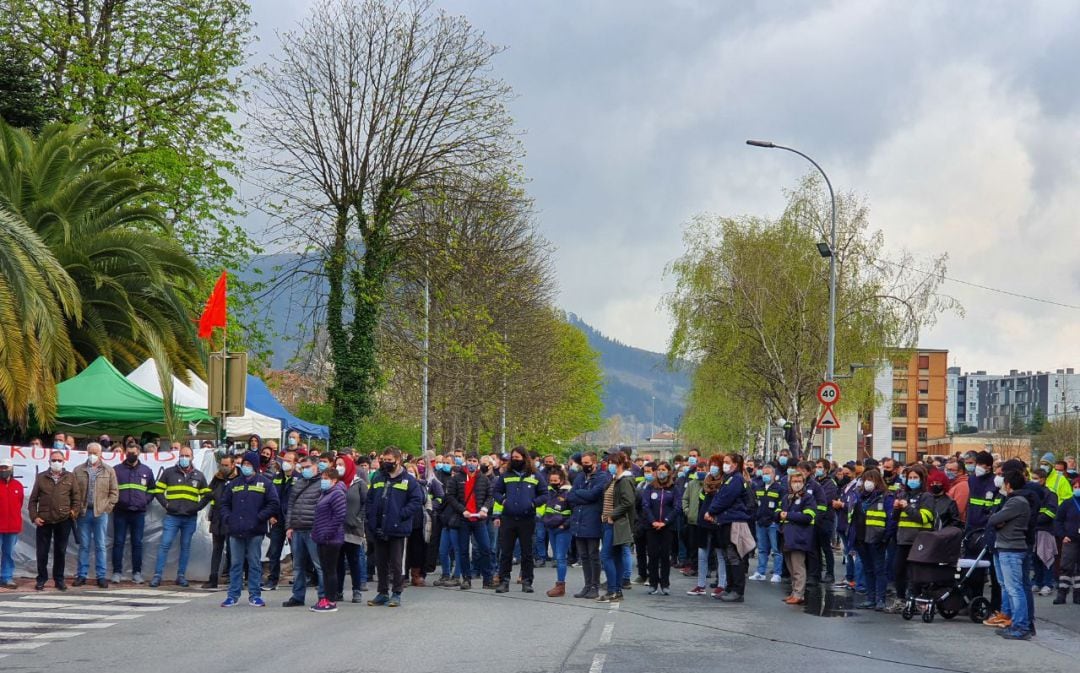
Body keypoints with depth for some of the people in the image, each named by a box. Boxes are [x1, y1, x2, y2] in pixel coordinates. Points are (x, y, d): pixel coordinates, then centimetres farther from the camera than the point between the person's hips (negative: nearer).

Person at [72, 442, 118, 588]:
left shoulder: (109, 471, 6)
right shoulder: (78, 470, 7)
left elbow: (114, 492, 5)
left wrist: (108, 507, -4)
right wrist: (77, 508, -3)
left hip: (100, 513, -1)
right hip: (84, 512, 1)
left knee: (100, 546, 3)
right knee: (84, 545, 5)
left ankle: (101, 576, 6)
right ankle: (81, 575, 10)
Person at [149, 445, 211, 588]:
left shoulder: (198, 476, 10)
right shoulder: (169, 472, 5)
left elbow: (207, 495, 15)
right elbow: (158, 490, 8)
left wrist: (198, 507, 0)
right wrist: (166, 504, -5)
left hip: (190, 518, 2)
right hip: (172, 516, -2)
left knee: (186, 547, 6)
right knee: (165, 545, -8)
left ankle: (181, 576, 12)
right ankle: (157, 576, -6)